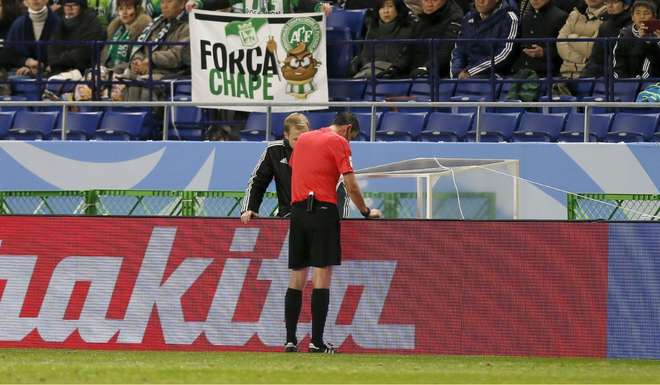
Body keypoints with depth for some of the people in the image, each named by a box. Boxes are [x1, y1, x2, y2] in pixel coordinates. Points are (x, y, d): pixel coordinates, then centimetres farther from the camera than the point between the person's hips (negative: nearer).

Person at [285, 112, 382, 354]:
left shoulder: (303, 139, 19)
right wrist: (366, 212, 6)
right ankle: (317, 341, -11)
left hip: (297, 210, 6)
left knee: (296, 277, 7)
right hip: (323, 211, -6)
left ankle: (290, 340, 2)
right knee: (322, 273, -6)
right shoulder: (338, 142, -2)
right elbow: (351, 185, -6)